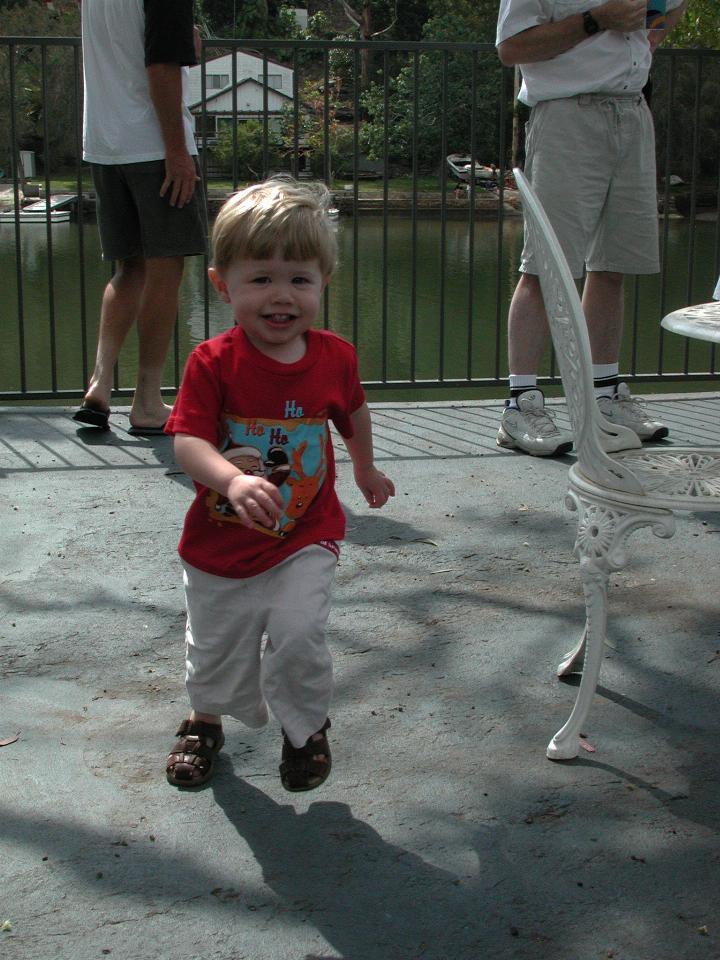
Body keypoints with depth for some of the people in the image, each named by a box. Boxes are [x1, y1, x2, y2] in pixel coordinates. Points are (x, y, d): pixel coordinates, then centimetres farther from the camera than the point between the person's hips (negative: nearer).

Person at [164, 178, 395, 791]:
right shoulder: (213, 362, -16)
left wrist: (366, 471, 31)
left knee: (299, 638, -16)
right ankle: (206, 720, 49)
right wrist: (234, 480, -45)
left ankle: (306, 729, 16)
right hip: (220, 542, 0)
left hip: (305, 540, 0)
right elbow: (187, 441, -25)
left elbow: (353, 413, 15)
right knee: (215, 654, 15)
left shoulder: (335, 357, -6)